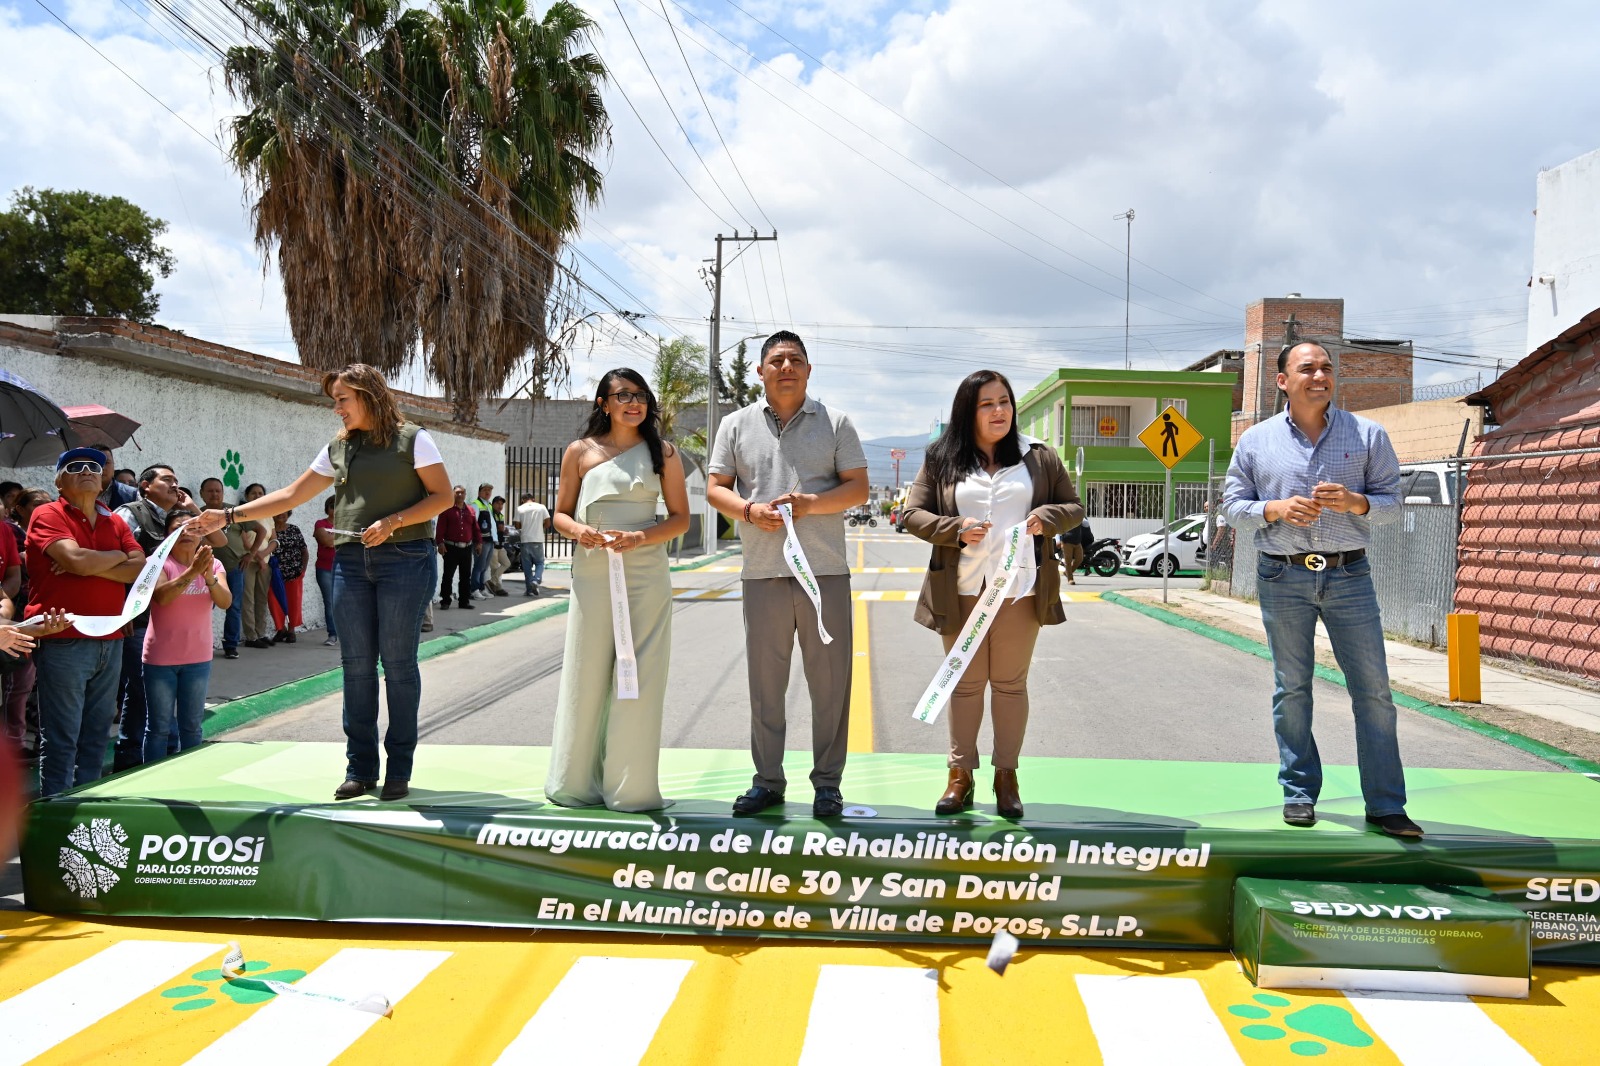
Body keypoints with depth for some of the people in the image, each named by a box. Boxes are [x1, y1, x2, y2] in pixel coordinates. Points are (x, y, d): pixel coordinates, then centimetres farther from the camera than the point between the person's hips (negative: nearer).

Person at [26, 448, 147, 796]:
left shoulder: (115, 522, 14)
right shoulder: (48, 516, -3)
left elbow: (142, 569, 2)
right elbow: (76, 559, -19)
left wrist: (92, 566, -11)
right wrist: (117, 556, -1)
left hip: (110, 641, 6)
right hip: (64, 641, -6)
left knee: (97, 735, 13)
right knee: (60, 739, -2)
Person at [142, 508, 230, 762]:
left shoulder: (213, 565, 2)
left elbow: (225, 602, -14)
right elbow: (161, 596, -27)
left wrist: (209, 577, -32)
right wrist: (192, 571, -40)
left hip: (198, 658, 3)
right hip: (160, 658, -3)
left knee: (192, 727, 12)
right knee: (159, 727, 4)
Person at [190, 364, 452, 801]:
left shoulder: (412, 439, 1)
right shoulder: (338, 449, 16)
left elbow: (442, 496, -4)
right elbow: (292, 495, 17)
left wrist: (392, 522, -14)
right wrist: (230, 516, 12)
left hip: (405, 559, -5)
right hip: (351, 561, 5)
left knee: (398, 662, -2)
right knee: (356, 664, 4)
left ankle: (399, 770, 6)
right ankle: (360, 769, 12)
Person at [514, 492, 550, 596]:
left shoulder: (520, 508, 1)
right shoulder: (541, 507, 2)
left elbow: (517, 525, -1)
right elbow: (548, 523, 1)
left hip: (525, 540, 0)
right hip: (538, 540, 0)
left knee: (527, 565, 7)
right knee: (539, 563, 10)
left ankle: (530, 589, 5)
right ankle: (536, 580, -15)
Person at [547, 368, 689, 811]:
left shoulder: (663, 453, 6)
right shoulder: (580, 452, 7)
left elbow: (681, 518, 4)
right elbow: (561, 513, 11)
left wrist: (640, 537, -14)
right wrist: (579, 531, -12)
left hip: (646, 575, 0)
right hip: (592, 574, 0)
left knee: (639, 679, -1)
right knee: (586, 675, 3)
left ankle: (630, 786, 9)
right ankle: (576, 783, 16)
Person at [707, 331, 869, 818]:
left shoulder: (834, 423, 8)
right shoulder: (737, 425, 11)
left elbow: (858, 487, 3)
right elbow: (715, 488, 9)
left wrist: (811, 503, -13)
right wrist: (750, 510, -11)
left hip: (826, 571, -1)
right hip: (762, 572, 1)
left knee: (830, 680, 1)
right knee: (764, 680, 6)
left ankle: (827, 782, 12)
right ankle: (767, 781, 17)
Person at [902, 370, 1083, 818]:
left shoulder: (1040, 457, 7)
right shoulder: (940, 459, 4)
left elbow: (1073, 508, 13)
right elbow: (913, 513, 4)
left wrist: (1046, 518, -9)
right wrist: (956, 529, -13)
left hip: (1020, 591, 0)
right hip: (961, 592, 0)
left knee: (1010, 683, 7)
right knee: (965, 683, 7)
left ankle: (1007, 774, 16)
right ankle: (961, 774, 15)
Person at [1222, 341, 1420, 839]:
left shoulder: (1368, 435, 4)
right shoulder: (1256, 440, 4)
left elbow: (1391, 502, 5)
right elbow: (1232, 506, 6)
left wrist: (1355, 502, -16)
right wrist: (1274, 509, -13)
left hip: (1350, 575, 0)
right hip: (1283, 578, 0)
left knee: (1373, 690, -1)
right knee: (1291, 688, 6)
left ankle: (1385, 805, 7)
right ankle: (1299, 793, 18)